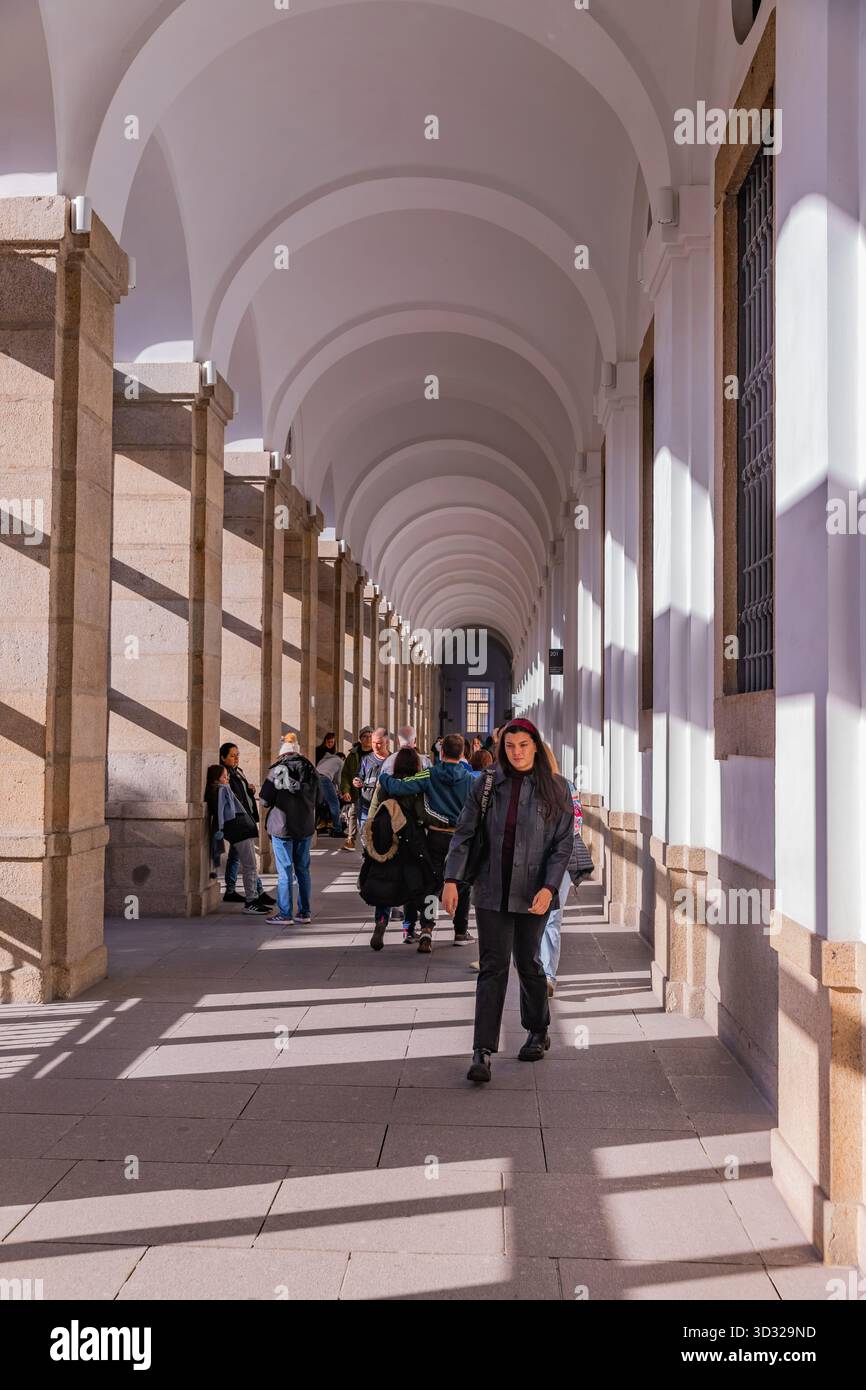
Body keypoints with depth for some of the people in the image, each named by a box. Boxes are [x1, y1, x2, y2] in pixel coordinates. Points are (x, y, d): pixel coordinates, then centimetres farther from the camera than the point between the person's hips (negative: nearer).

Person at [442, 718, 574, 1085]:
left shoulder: (555, 787, -1)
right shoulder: (486, 784, 2)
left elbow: (563, 842, -3)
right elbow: (464, 833, 3)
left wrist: (549, 888, -13)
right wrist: (452, 879, -7)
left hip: (532, 893, 0)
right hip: (491, 889, 1)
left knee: (528, 963, 12)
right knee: (493, 966, -3)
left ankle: (538, 1033, 36)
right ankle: (483, 1052, -3)